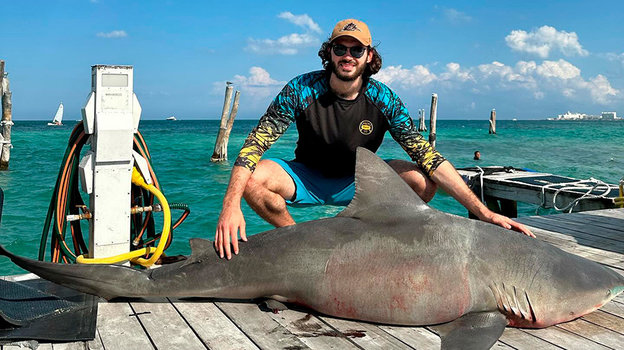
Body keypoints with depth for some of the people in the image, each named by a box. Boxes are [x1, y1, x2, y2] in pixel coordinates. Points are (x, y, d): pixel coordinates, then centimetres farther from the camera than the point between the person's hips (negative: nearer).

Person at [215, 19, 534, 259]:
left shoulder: (382, 100, -18)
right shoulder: (302, 90, -20)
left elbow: (428, 156, -22)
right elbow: (256, 143, -23)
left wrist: (483, 212, -30)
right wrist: (230, 205, -39)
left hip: (356, 183, 1)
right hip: (307, 179, 0)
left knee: (423, 180, -23)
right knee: (252, 178, -30)